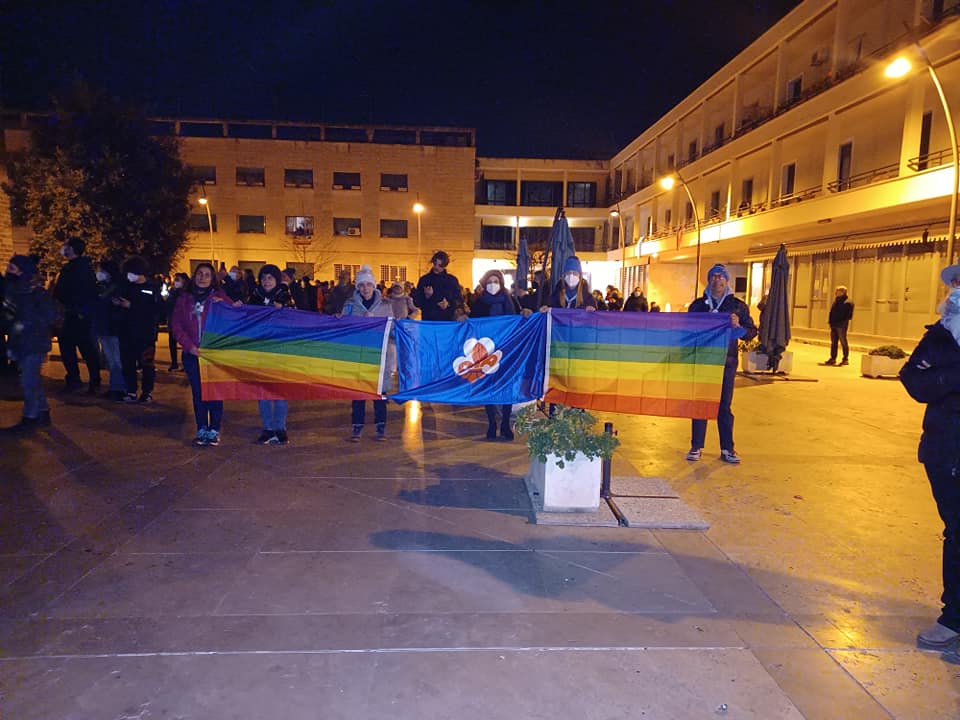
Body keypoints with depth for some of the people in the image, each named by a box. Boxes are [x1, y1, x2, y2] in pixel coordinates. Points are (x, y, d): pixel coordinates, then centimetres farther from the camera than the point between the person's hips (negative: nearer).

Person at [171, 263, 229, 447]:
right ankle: (201, 430, 14)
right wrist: (189, 346, -6)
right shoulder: (184, 298, 10)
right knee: (198, 393, 6)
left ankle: (214, 430, 8)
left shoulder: (219, 297, 4)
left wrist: (222, 305, -20)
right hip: (192, 354, 2)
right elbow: (176, 325, 6)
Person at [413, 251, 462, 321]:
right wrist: (426, 296, -14)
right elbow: (416, 301, 6)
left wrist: (449, 304, -11)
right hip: (428, 320, 0)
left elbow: (459, 300, 9)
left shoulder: (452, 280, 8)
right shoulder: (424, 279, 7)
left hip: (447, 320, 0)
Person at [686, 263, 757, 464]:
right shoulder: (698, 304, 7)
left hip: (726, 362, 0)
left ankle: (727, 449, 12)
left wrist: (738, 326, -17)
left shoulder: (737, 305, 5)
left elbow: (752, 333, 4)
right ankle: (696, 447, 11)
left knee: (724, 405, 4)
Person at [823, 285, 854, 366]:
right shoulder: (836, 301, 15)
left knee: (843, 342, 0)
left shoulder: (847, 303, -9)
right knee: (833, 343, 10)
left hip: (841, 326, -8)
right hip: (834, 326, 8)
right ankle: (833, 359, 15)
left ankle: (845, 359, 8)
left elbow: (847, 316, -15)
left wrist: (842, 323, -19)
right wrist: (831, 322, 11)